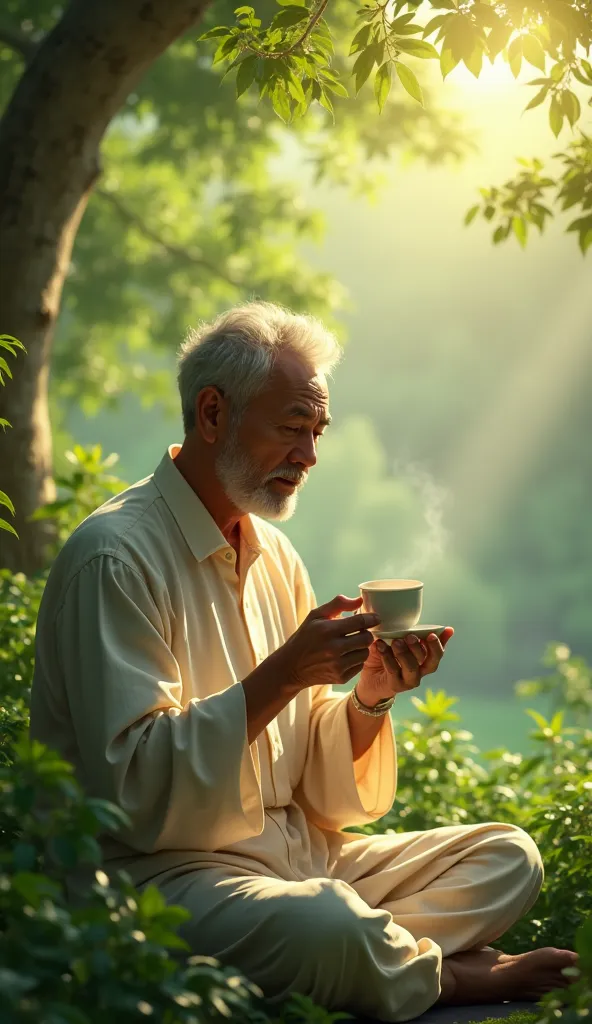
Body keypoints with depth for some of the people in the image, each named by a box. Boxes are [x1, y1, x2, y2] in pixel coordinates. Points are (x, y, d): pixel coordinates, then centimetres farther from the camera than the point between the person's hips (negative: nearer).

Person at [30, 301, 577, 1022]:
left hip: (300, 850, 8)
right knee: (328, 925, -35)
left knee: (508, 856, -2)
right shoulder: (115, 556, -12)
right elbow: (130, 786, -20)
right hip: (158, 868, -8)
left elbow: (322, 788, 14)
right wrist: (280, 677, -23)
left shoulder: (274, 557, 14)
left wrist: (369, 697, -8)